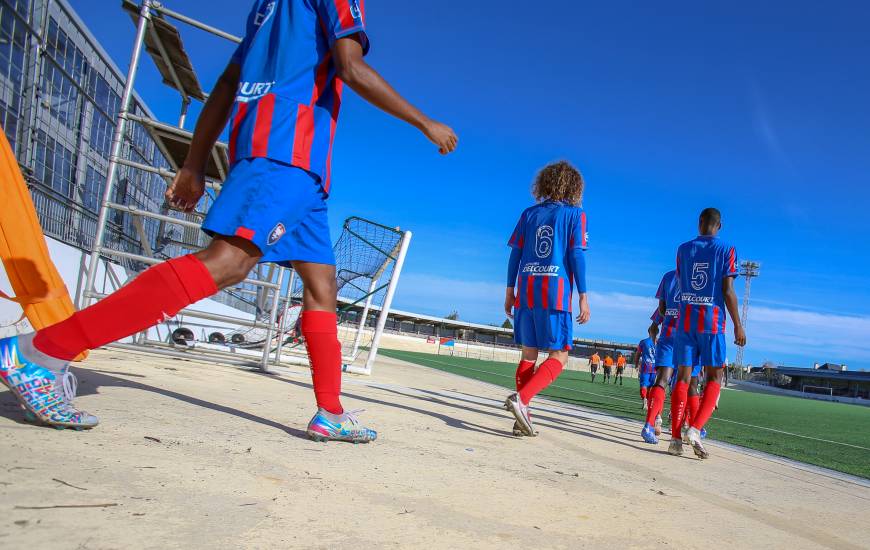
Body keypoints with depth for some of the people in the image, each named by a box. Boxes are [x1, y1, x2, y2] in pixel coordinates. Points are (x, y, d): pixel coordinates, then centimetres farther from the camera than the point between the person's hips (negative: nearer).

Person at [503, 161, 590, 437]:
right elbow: (576, 255, -6)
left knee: (529, 354, 11)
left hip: (526, 290, 4)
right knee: (558, 356, 1)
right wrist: (583, 297, -4)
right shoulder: (575, 214, 3)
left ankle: (522, 417, 7)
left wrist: (510, 291, 13)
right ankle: (521, 398, -19)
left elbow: (515, 253, 9)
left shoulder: (529, 213, 13)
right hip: (555, 292, -4)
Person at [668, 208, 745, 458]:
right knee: (714, 378, 7)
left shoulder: (683, 249, 8)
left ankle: (675, 437, -1)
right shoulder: (726, 250, -1)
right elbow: (728, 291, -7)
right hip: (712, 322, -3)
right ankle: (695, 429, -9)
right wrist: (738, 325, -2)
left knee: (683, 377, 4)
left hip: (685, 320, 3)